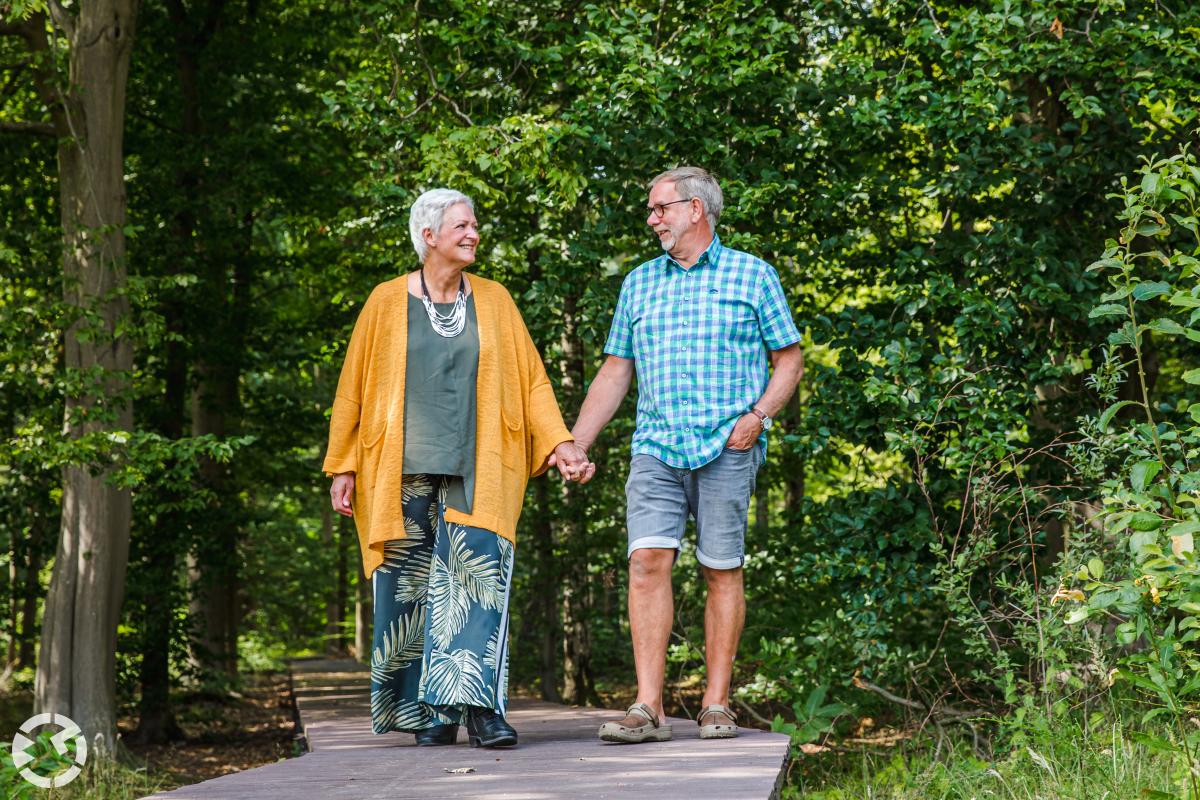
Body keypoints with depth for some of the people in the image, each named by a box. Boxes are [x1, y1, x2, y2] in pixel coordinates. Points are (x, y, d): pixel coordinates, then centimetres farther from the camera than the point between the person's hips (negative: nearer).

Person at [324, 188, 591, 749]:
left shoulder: (493, 301, 11)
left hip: (476, 476, 0)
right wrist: (344, 466, 5)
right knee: (413, 589, 0)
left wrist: (559, 442, 1)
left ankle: (480, 708, -15)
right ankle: (429, 713, 8)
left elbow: (530, 378, 11)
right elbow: (354, 388, 8)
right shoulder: (387, 302, 6)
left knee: (477, 582, -13)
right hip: (404, 473, 0)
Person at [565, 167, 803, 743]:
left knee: (722, 571, -1)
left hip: (726, 450, -2)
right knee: (648, 562, -11)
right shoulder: (639, 283, 17)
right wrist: (574, 445, 9)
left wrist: (757, 414, -9)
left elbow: (789, 359, 8)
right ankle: (648, 708, -13)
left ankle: (716, 705, 6)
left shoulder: (752, 275, 8)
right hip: (655, 449, 3)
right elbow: (615, 372, 18)